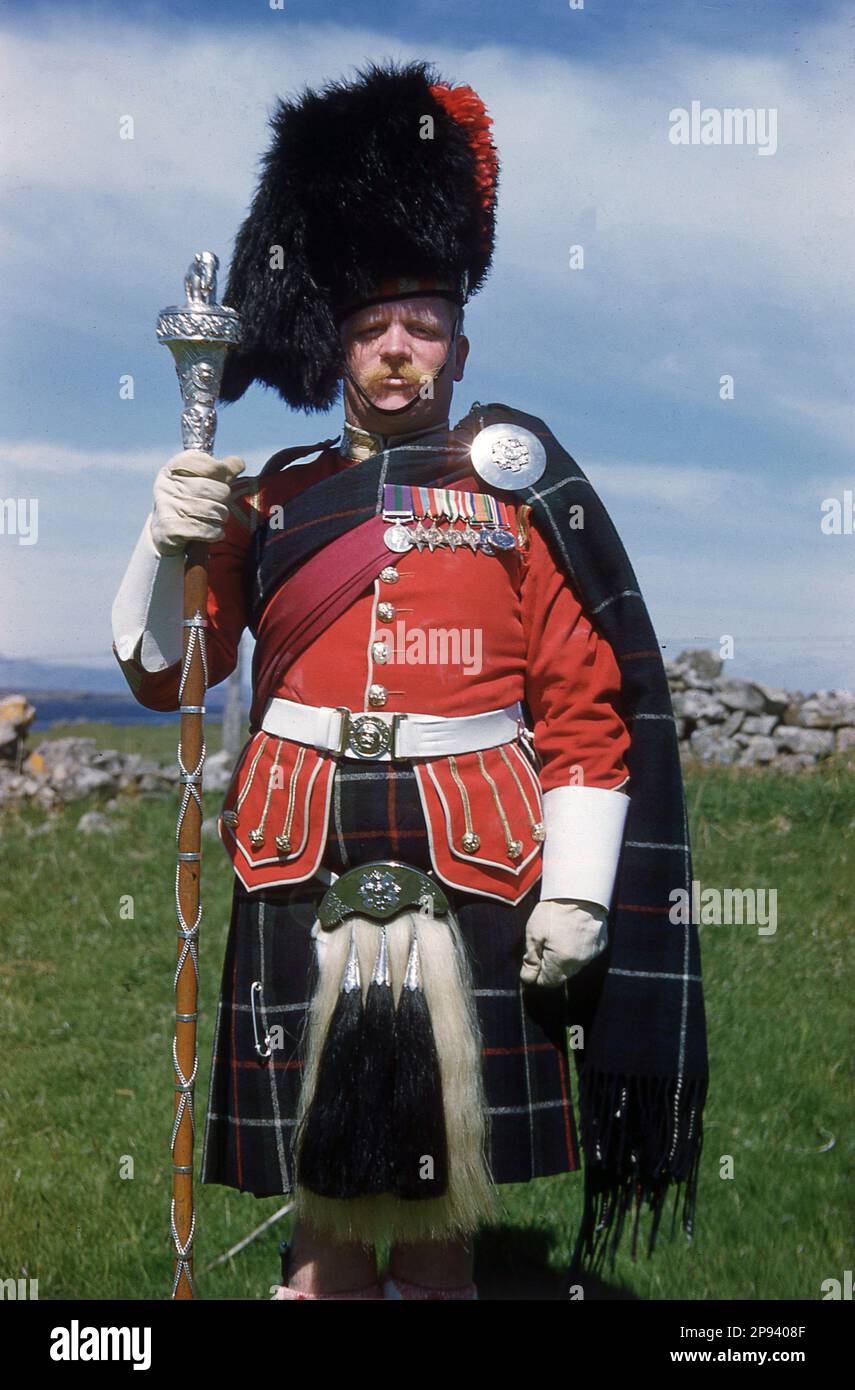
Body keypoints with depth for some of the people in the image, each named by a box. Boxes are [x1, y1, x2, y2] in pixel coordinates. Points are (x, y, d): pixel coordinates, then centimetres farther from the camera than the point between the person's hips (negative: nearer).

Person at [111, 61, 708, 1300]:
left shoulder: (517, 494, 5)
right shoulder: (269, 500, 9)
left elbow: (589, 707, 2)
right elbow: (163, 677, 7)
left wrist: (576, 892, -5)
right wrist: (169, 547, -11)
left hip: (474, 875, -1)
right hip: (304, 874, 1)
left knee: (444, 1194, 8)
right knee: (323, 1191, 8)